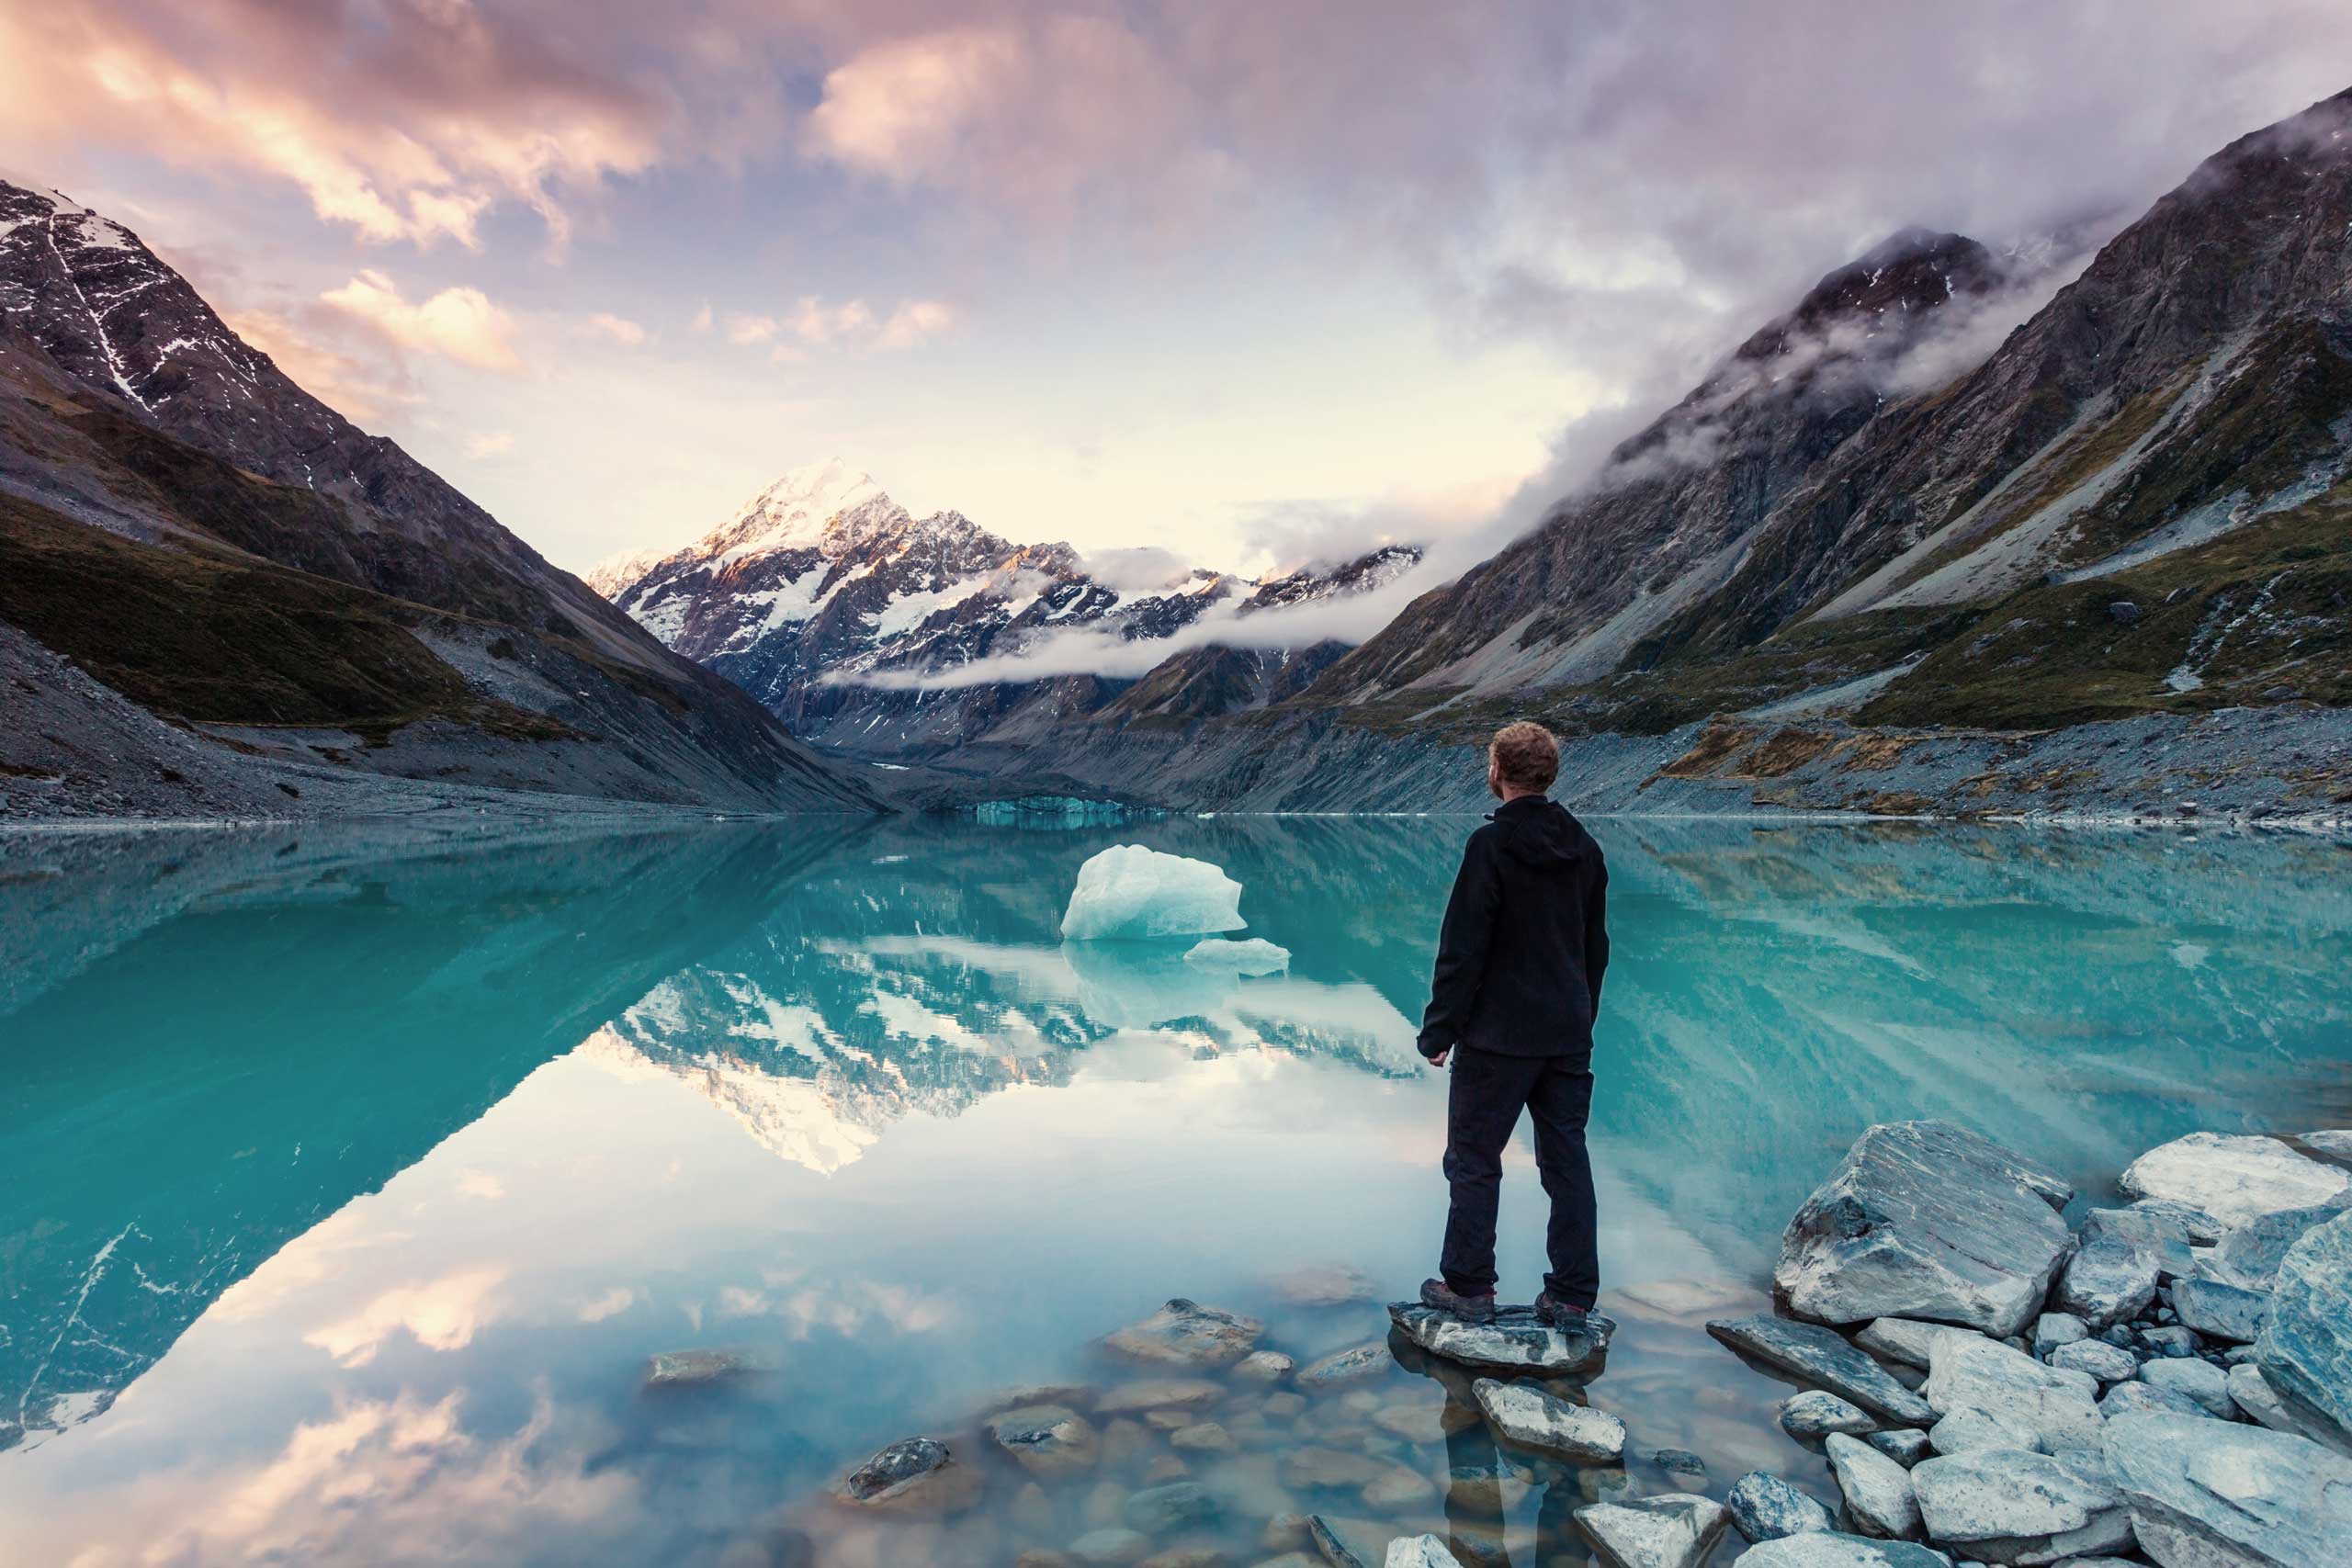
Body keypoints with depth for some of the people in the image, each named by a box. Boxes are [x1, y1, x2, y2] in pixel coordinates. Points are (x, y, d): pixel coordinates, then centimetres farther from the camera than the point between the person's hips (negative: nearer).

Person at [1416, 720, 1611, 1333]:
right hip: (1569, 1035, 7)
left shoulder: (1492, 845, -15)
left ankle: (1468, 1287, 15)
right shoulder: (1584, 846, 7)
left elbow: (1462, 949, -16)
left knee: (1474, 1157, 6)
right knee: (1567, 1158, 11)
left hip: (1498, 1035, -7)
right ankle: (1573, 1299, 17)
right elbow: (1596, 945, 15)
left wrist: (1439, 1031, -8)